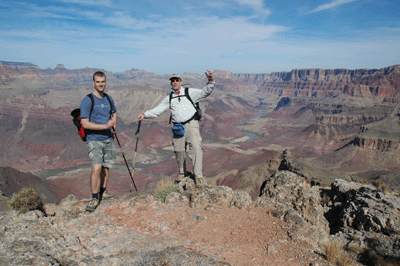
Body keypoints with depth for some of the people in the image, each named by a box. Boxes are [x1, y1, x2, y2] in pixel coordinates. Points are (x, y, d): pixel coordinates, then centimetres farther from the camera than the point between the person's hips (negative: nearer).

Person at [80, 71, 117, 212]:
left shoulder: (109, 99, 9)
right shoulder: (87, 101, -9)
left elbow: (114, 113, 28)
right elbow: (85, 123, -15)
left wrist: (113, 126, 9)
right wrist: (105, 126, -22)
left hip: (109, 139, 6)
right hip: (94, 140, -5)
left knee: (106, 167, 13)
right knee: (96, 168, -16)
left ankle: (103, 191, 30)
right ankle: (94, 198, -4)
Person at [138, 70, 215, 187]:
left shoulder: (190, 92, 9)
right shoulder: (169, 97, 17)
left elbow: (204, 92, -1)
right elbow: (158, 109, 15)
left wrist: (210, 82, -20)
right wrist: (145, 114, 3)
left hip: (191, 124, -3)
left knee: (195, 147, -18)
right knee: (179, 150, 7)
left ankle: (198, 176, -15)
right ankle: (182, 172, 31)